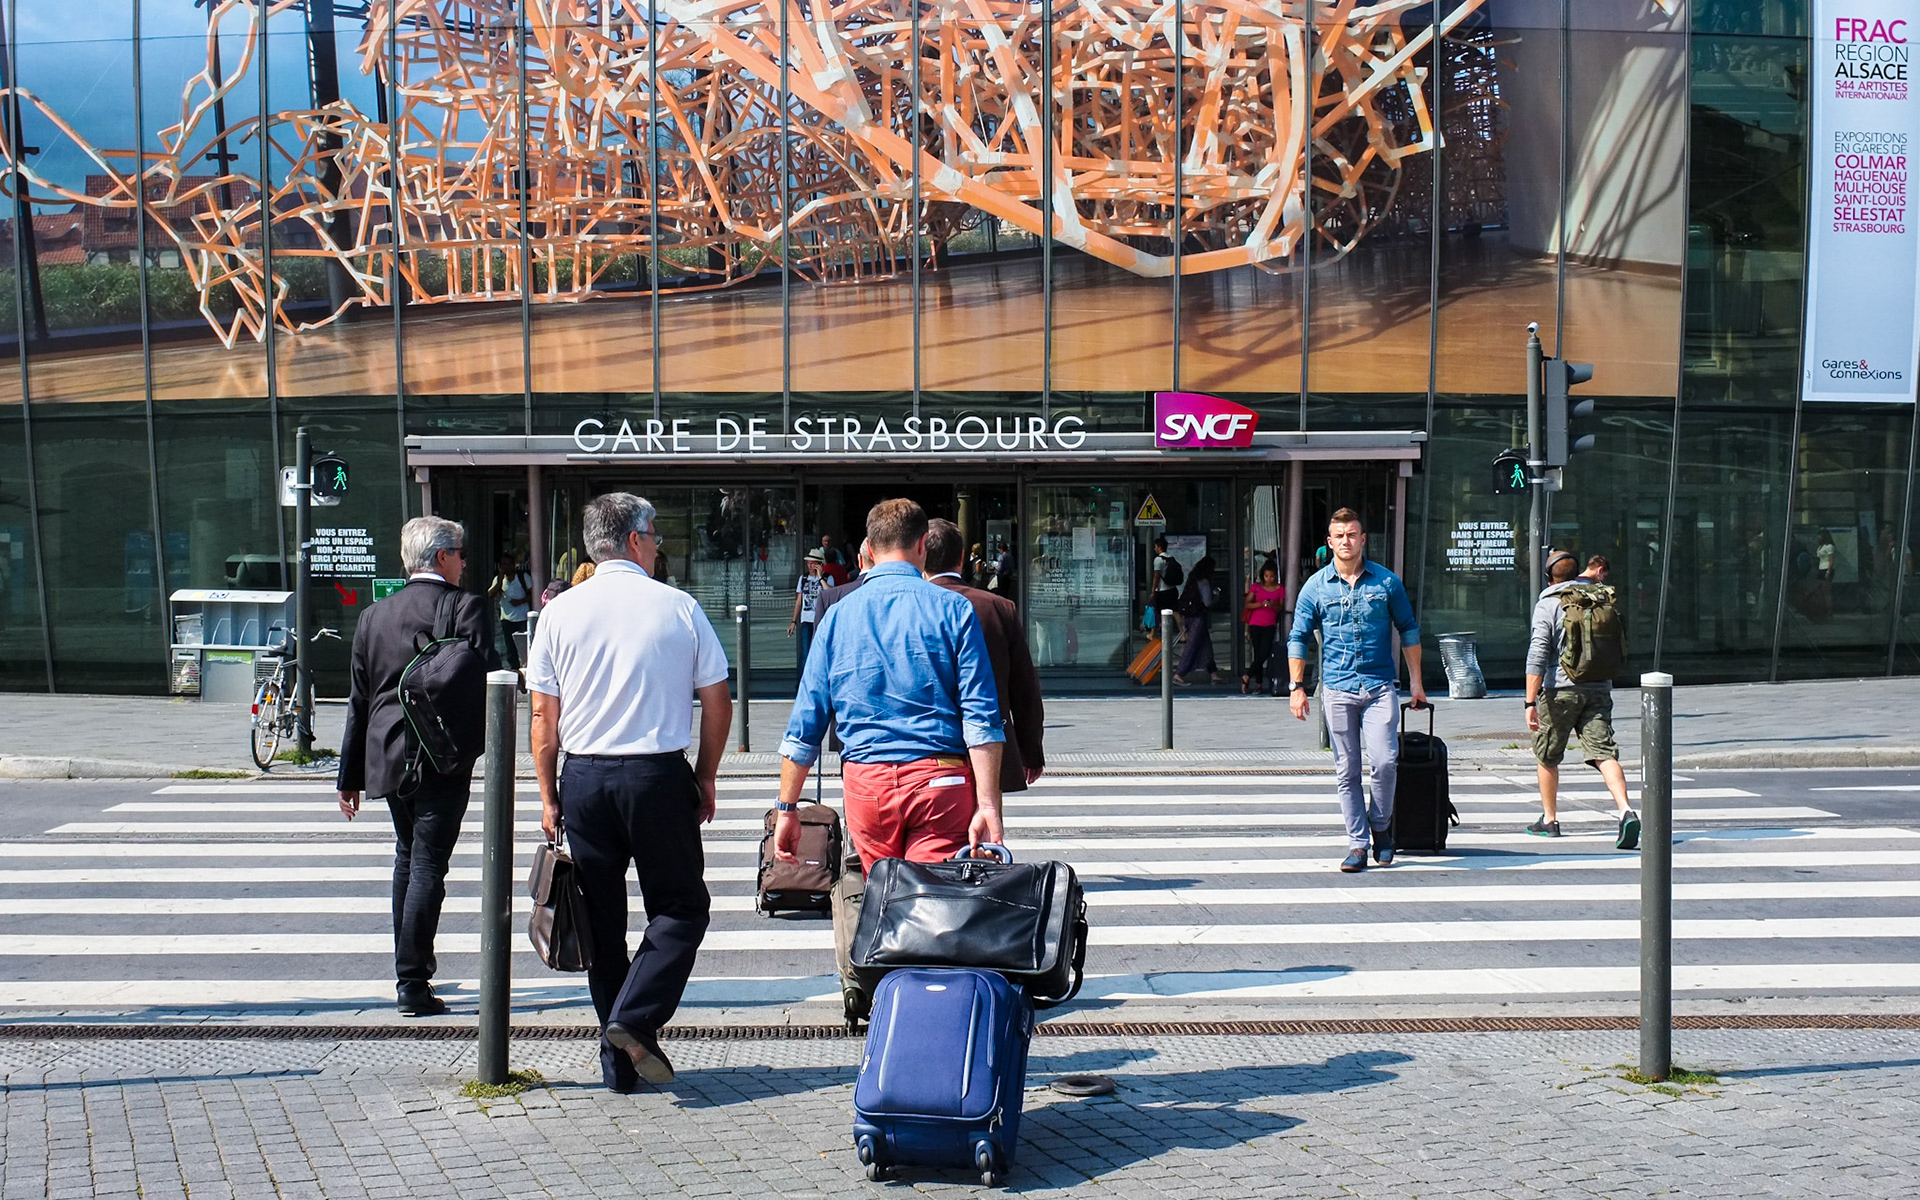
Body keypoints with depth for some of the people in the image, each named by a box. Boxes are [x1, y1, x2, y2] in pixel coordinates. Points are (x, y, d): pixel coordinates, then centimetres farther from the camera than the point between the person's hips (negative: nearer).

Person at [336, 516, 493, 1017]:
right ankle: (412, 982, -6)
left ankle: (409, 968, 31)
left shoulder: (374, 615, 7)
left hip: (388, 757, 6)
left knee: (408, 857, 22)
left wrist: (349, 776, 14)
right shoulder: (465, 606, -8)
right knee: (428, 866, -3)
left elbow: (358, 702, 10)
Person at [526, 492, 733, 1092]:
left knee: (602, 919, 11)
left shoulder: (560, 612, 2)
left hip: (583, 777, 3)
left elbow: (544, 716, 3)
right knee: (681, 907, 10)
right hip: (659, 774, -2)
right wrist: (705, 779, 14)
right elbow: (717, 703, 2)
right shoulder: (679, 607, -1)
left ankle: (617, 1060, 14)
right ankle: (634, 1019, -9)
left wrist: (549, 796, 11)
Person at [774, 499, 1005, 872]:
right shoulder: (952, 608, 0)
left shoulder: (838, 614, 8)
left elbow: (805, 724, 8)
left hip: (866, 784, 3)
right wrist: (988, 806, -9)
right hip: (940, 781, -3)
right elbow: (981, 718, -7)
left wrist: (787, 807, 14)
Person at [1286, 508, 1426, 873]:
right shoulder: (1316, 587, 4)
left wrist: (1415, 680, 9)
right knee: (1346, 771, 2)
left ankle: (1381, 826, 11)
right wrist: (1296, 686, 1)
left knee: (1384, 761, -13)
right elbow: (1298, 638, 8)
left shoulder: (1386, 581, 4)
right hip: (1338, 688, 1)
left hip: (1380, 686, -1)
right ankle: (1357, 843, 9)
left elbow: (1408, 630, 12)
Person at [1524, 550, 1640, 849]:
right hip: (1599, 688, 3)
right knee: (1604, 754, -5)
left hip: (1560, 688, -3)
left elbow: (1538, 656, -13)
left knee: (1546, 756, 14)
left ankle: (1549, 820, 22)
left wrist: (1530, 703, -15)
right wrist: (1594, 578, 35)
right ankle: (1626, 811, -27)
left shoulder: (1547, 604, -4)